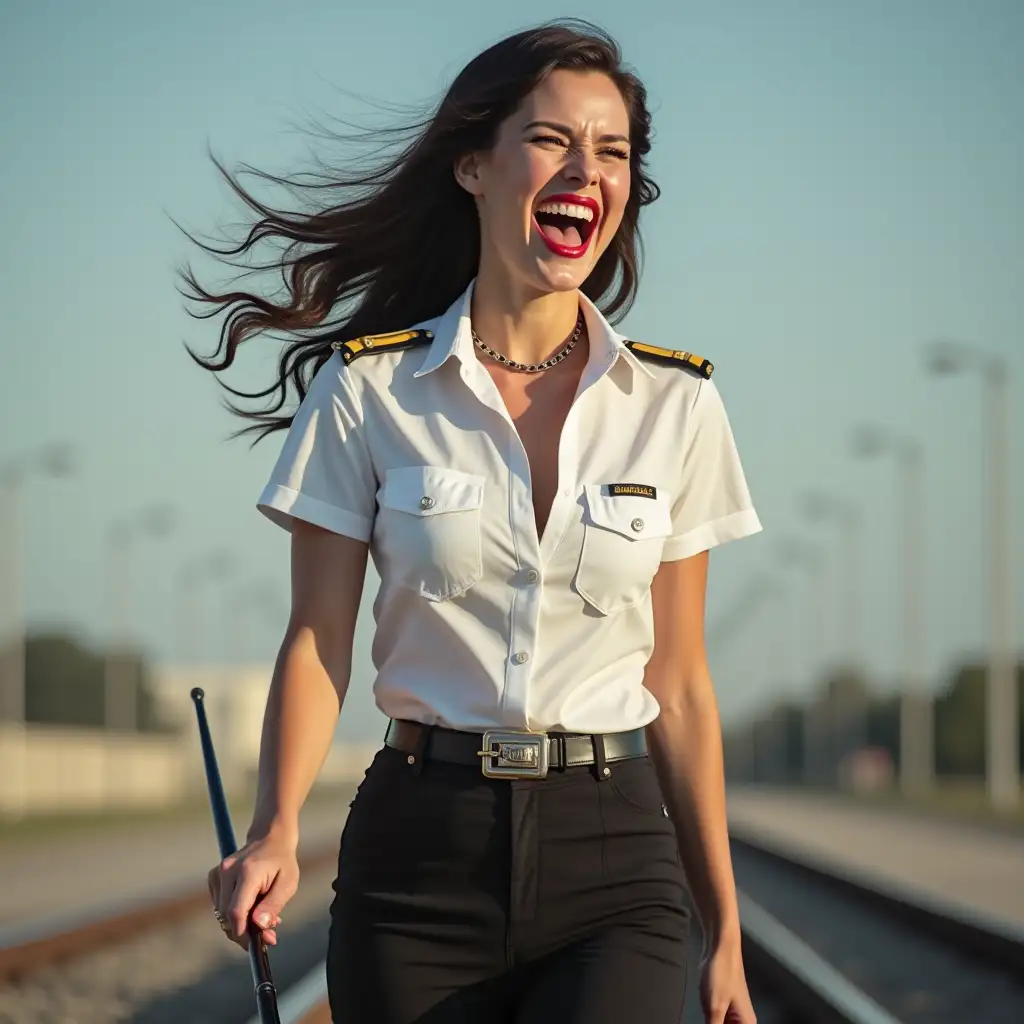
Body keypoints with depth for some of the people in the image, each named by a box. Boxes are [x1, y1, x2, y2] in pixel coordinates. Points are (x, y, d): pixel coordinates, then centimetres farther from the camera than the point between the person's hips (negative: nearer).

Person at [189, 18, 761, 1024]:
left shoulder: (675, 404, 6)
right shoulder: (368, 389, 2)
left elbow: (678, 687, 10)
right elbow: (318, 642, 2)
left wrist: (724, 929, 9)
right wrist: (275, 832, -16)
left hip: (614, 859, 0)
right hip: (421, 852, 0)